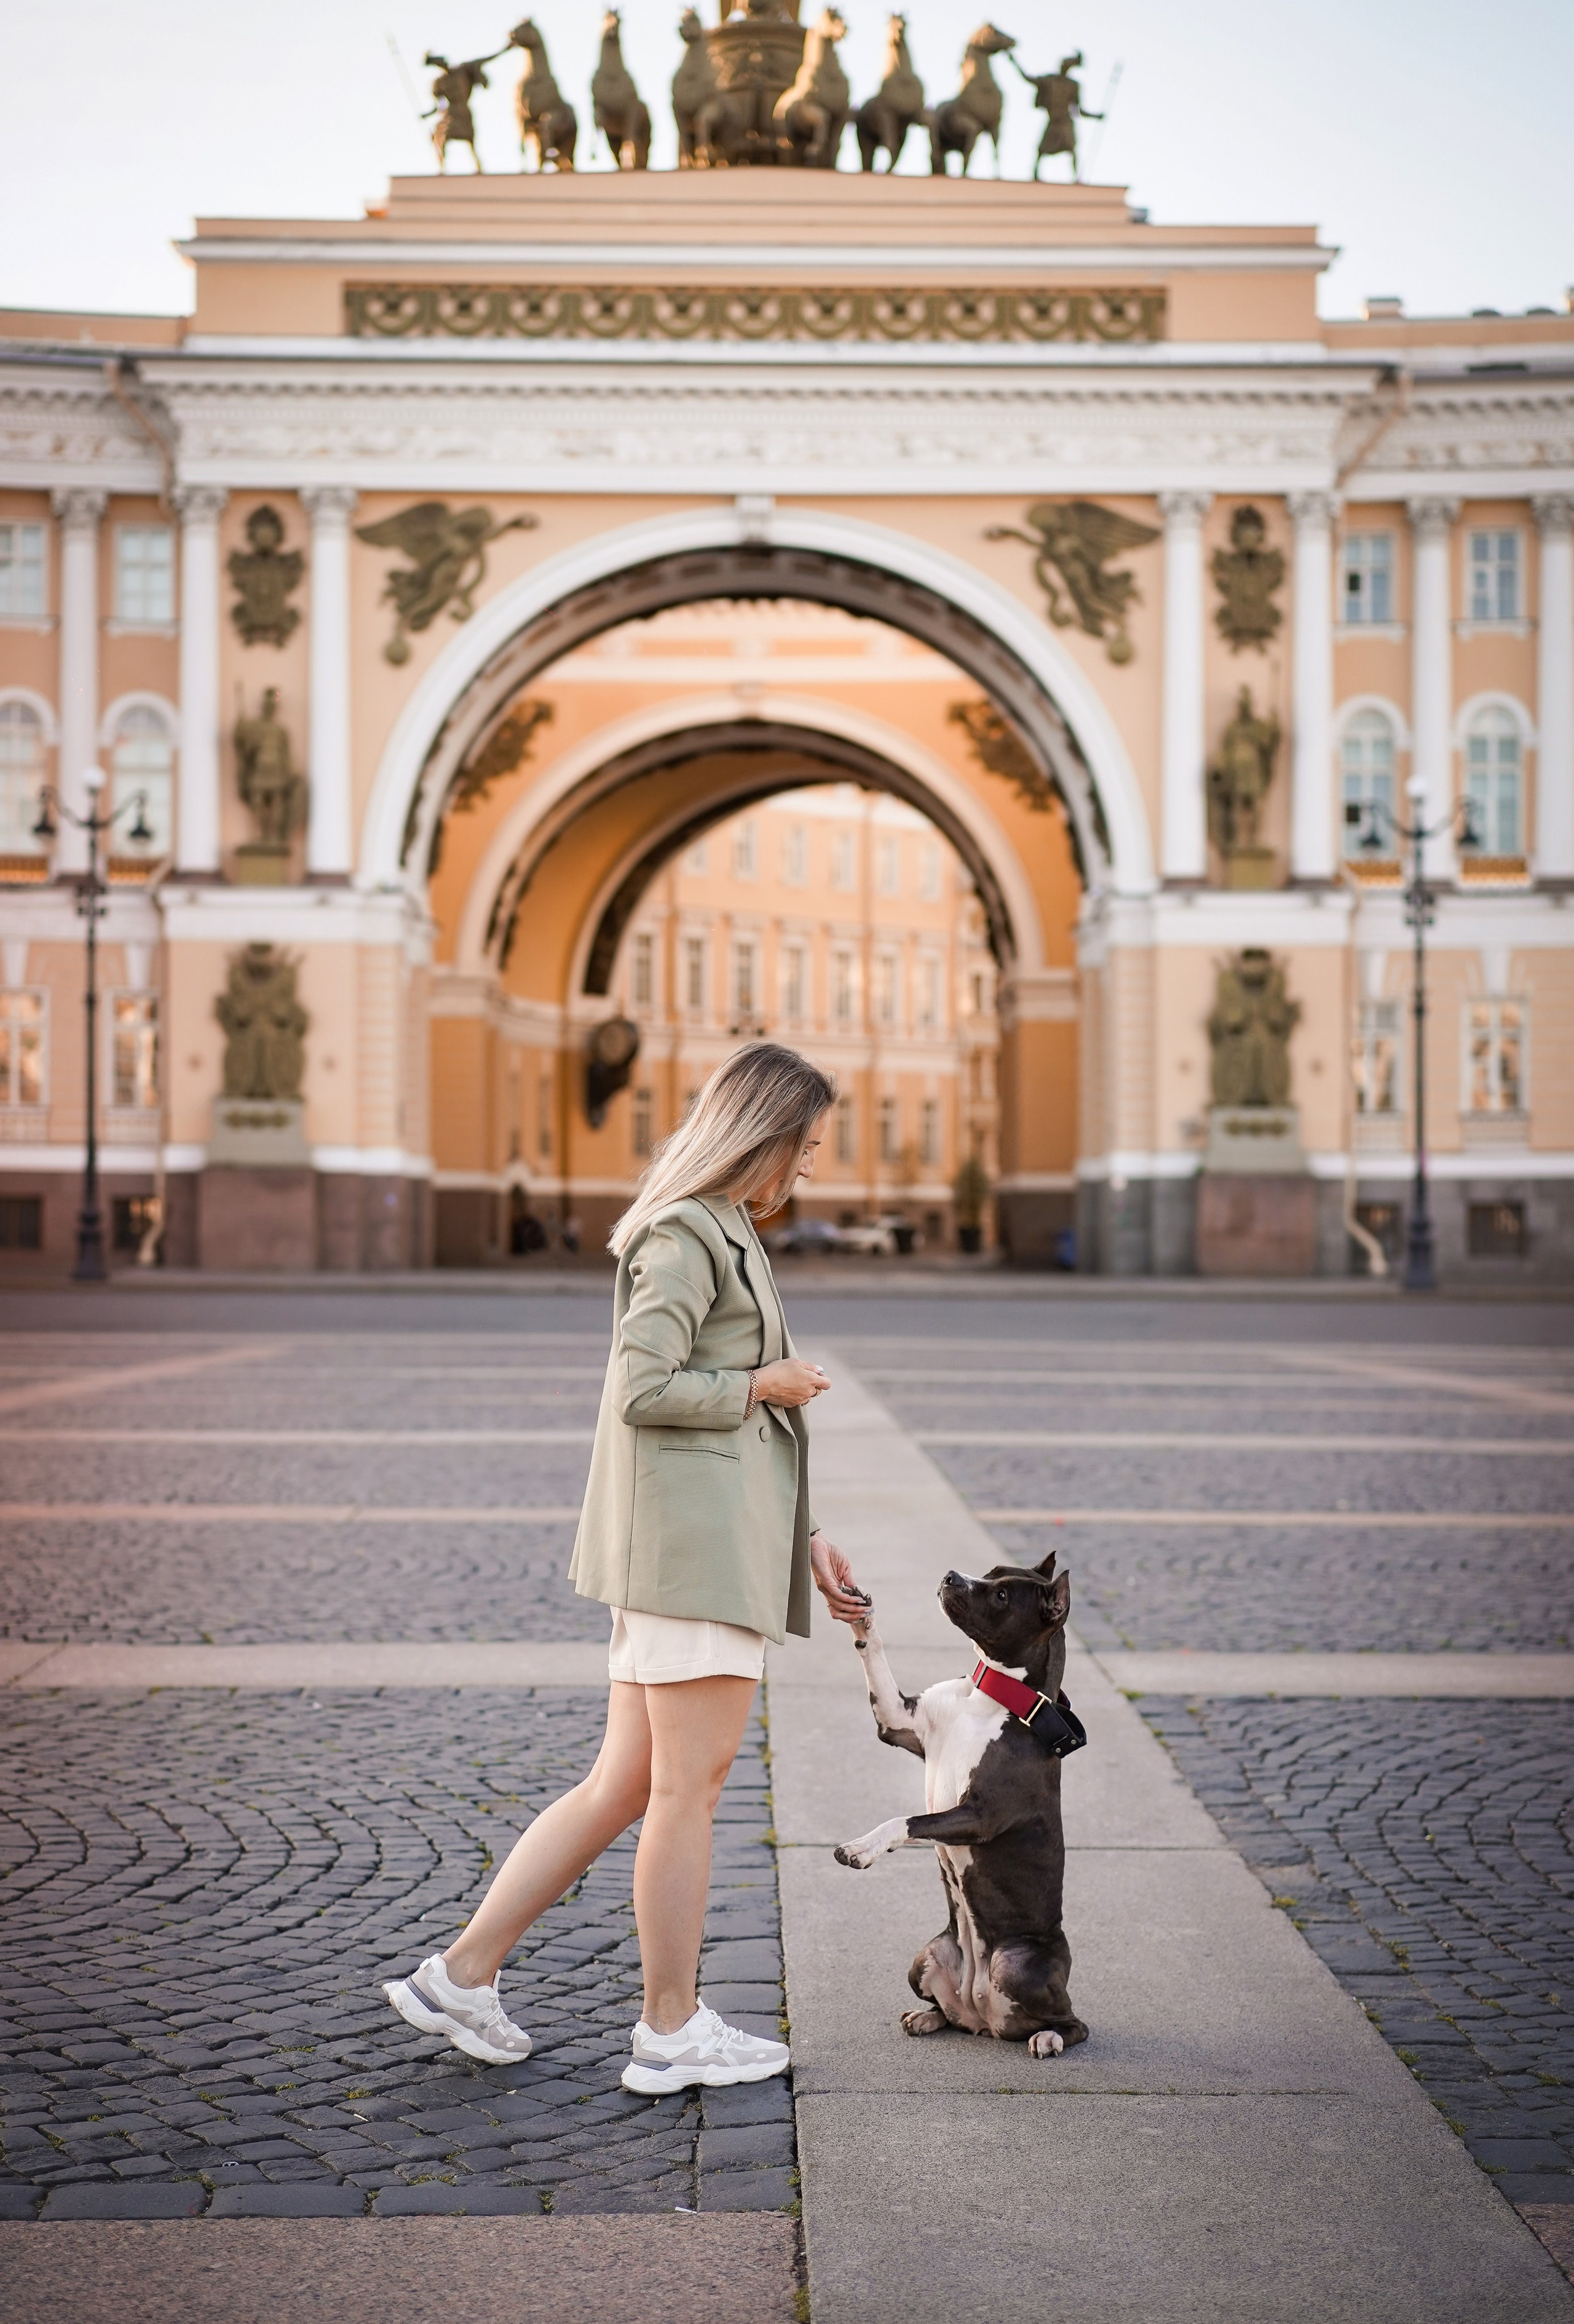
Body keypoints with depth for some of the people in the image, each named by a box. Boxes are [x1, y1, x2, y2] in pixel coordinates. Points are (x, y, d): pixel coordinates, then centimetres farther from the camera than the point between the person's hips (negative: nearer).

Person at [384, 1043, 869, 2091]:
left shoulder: (726, 1235, 22)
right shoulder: (687, 1235, -10)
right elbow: (644, 1391, -19)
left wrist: (804, 1541, 20)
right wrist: (765, 1384, -7)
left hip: (715, 1540, 10)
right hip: (694, 1541, -10)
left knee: (624, 1786, 11)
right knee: (690, 1786, -1)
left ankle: (462, 1973, 14)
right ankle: (672, 2031, 8)